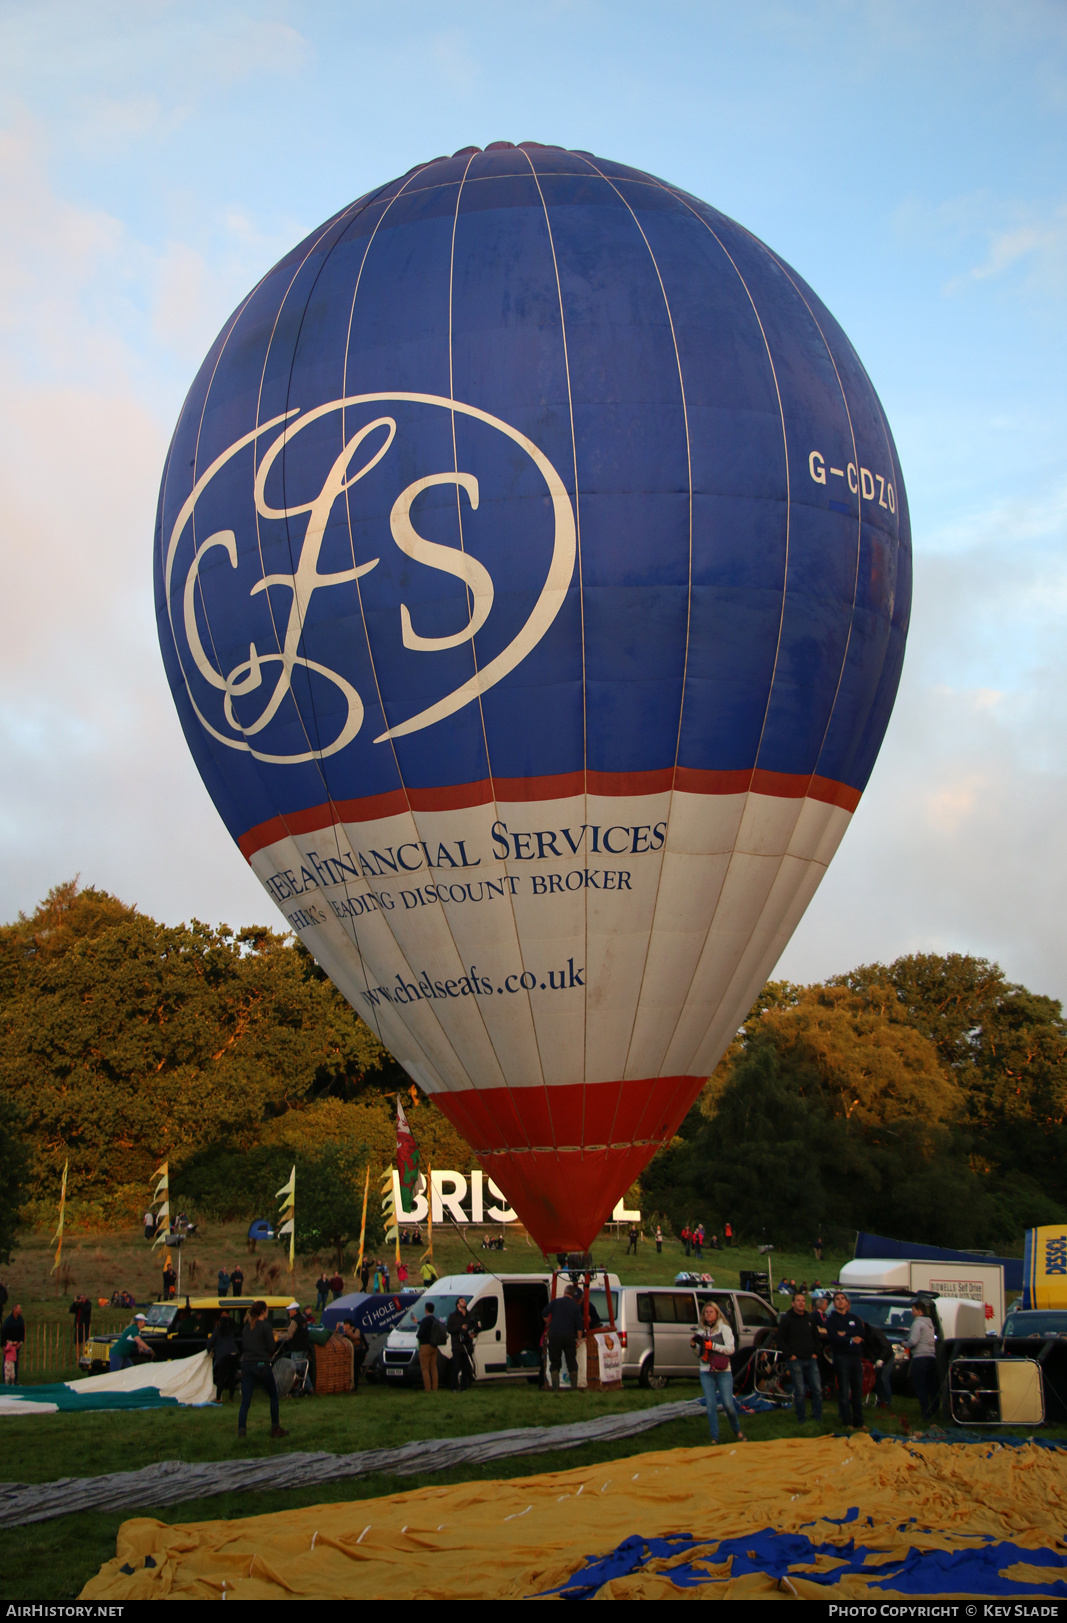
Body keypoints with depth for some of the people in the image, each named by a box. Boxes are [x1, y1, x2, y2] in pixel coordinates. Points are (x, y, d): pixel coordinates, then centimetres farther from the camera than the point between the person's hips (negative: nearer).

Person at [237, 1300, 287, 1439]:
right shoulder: (265, 1325, -6)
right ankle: (275, 1428, 13)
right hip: (262, 1365, -5)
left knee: (245, 1401, 1)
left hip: (246, 1365, 5)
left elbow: (242, 1346, 16)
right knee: (274, 1396, 12)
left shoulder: (247, 1326, 12)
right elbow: (271, 1348, -9)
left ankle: (241, 1429, -14)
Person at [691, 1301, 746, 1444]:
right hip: (706, 1372, 3)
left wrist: (712, 1345, -16)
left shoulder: (724, 1329, 2)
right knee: (711, 1405, -2)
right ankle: (714, 1438, 3)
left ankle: (737, 1431, 19)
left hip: (723, 1372, -3)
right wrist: (693, 1345, -2)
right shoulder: (701, 1330, 12)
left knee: (728, 1404, -5)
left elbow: (730, 1349, -9)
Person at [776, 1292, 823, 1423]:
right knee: (799, 1392, -4)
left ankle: (818, 1418, 11)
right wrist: (790, 1355, -10)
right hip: (795, 1360, -5)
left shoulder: (810, 1318, 14)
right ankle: (801, 1419, 5)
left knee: (817, 1390, 2)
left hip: (811, 1359, 5)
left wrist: (815, 1353, 9)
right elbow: (781, 1340, -2)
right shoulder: (786, 1319, -1)